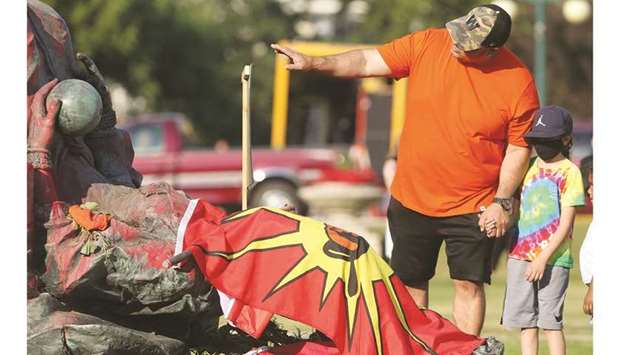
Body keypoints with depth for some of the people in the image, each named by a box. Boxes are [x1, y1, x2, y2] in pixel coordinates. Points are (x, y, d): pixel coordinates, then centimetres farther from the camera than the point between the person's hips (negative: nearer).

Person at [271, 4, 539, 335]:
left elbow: (519, 147, -6)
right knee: (410, 283, 10)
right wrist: (313, 63, -15)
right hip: (412, 199, 3)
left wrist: (502, 202, -9)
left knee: (468, 285, -1)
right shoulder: (427, 44, -7)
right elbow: (368, 62, -5)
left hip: (472, 208, -3)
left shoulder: (519, 83, -14)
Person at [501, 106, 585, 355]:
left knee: (550, 321, -5)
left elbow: (566, 223, -9)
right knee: (526, 322, 6)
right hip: (521, 256, 6)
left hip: (552, 259, -6)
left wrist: (543, 258, -15)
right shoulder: (529, 168, 12)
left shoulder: (569, 172, -5)